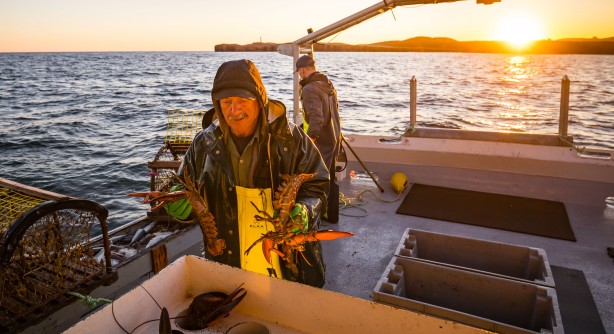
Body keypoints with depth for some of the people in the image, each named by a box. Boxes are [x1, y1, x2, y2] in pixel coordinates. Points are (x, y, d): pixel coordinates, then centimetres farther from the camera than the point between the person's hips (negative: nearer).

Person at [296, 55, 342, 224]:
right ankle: (332, 215, 30)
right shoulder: (329, 84, 10)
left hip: (322, 141, -9)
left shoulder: (309, 89, -19)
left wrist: (310, 139, -38)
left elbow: (316, 118, -32)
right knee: (331, 179, 18)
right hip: (334, 138, 9)